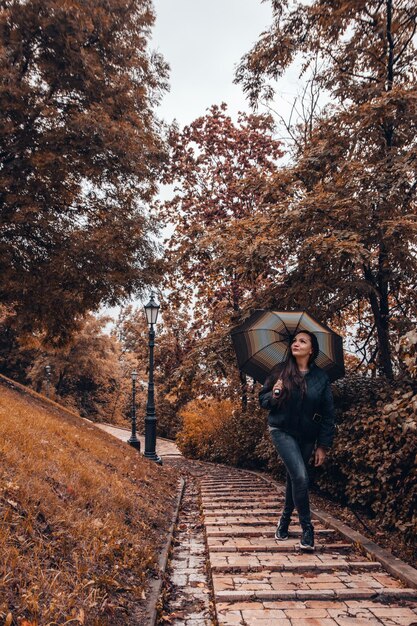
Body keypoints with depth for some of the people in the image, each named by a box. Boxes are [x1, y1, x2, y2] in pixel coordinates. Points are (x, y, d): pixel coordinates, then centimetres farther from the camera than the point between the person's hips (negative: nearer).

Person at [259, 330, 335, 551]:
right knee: (300, 477, -16)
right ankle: (307, 528, 0)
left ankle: (285, 519, 36)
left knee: (294, 477, 12)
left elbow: (328, 414, 1)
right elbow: (262, 399, 3)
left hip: (307, 436, 2)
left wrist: (323, 445, -2)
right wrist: (274, 394, -20)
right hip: (282, 431, -2)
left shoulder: (321, 377, -2)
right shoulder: (280, 371, -3)